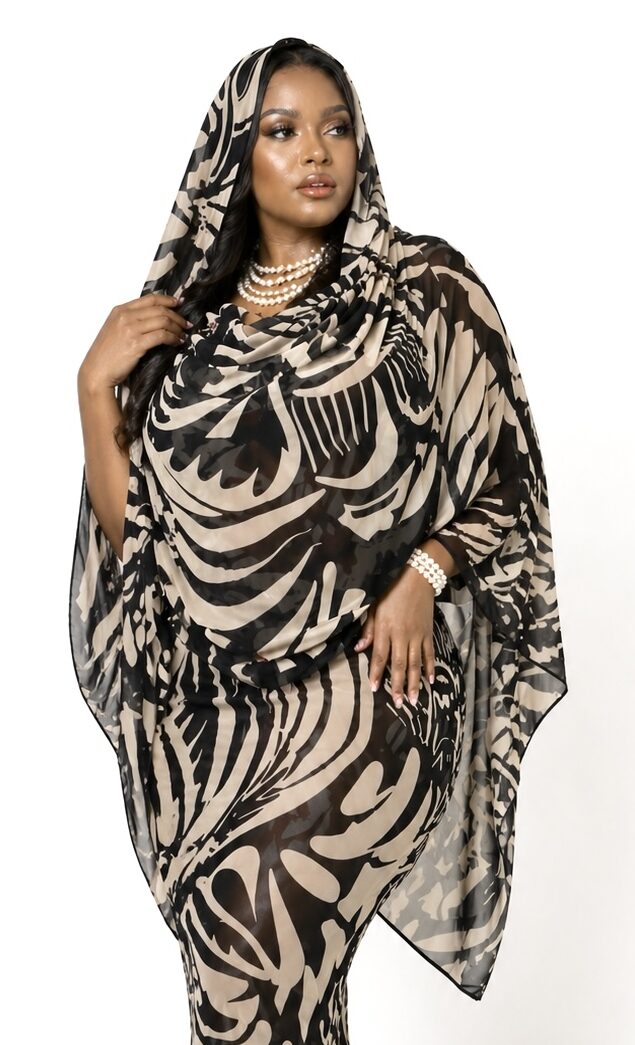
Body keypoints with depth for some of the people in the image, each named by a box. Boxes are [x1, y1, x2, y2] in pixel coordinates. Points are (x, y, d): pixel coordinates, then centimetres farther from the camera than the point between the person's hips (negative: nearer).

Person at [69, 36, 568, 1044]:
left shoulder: (426, 288, 3)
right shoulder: (187, 322, 11)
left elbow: (501, 477, 4)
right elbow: (129, 524, 9)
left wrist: (422, 578, -12)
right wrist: (96, 383, -2)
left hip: (365, 673, -3)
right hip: (203, 695, 3)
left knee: (259, 918, -17)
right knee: (226, 934, -2)